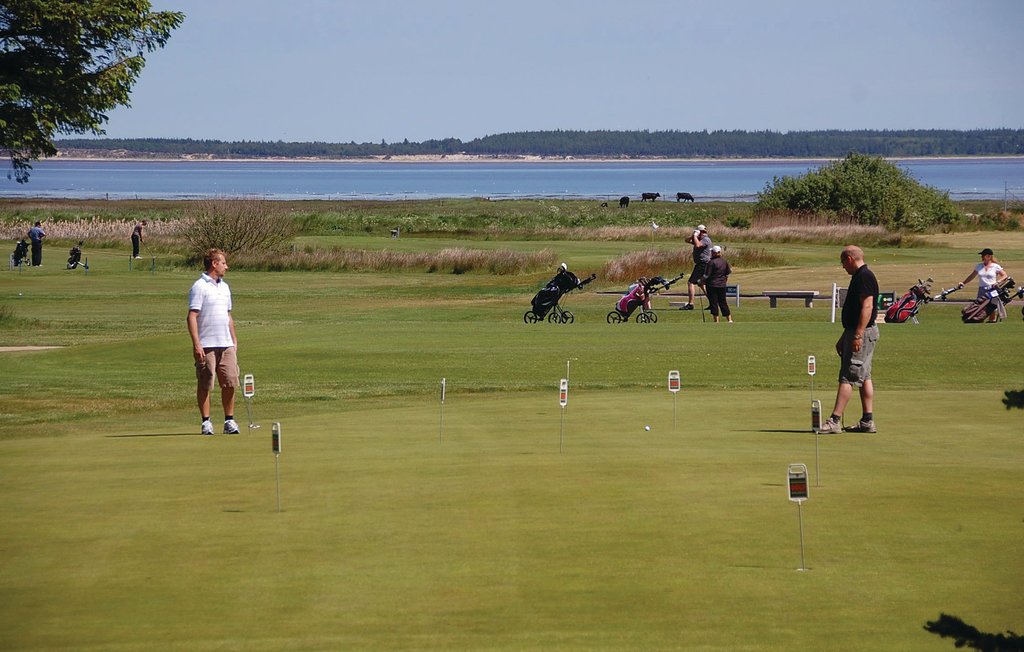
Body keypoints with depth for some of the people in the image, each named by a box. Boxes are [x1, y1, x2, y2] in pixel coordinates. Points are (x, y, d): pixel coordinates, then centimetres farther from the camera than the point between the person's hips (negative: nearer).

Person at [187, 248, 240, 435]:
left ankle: (229, 420, 11)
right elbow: (192, 317, -12)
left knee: (230, 383, 3)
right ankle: (206, 422, 6)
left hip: (226, 344, 6)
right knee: (205, 385, 0)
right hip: (207, 346, -6)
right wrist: (196, 344, -18)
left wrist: (234, 340, 20)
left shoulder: (224, 287, 17)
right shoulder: (199, 287, -7)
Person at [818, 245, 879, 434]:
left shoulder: (864, 277, -14)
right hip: (857, 332, 11)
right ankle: (867, 421, 12)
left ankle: (834, 421, -15)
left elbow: (867, 306, -23)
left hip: (862, 333, -11)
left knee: (848, 377, -12)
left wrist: (858, 335, -27)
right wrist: (844, 338, 26)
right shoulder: (861, 276, 19)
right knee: (863, 377, 10)